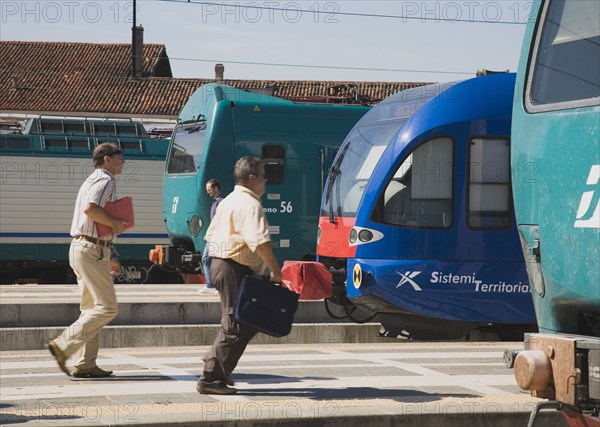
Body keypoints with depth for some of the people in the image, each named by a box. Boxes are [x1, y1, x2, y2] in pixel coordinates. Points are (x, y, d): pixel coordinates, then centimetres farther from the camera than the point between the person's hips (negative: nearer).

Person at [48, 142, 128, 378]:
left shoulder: (92, 181, 23)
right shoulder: (106, 180, -8)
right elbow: (91, 209, -27)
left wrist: (107, 258, 26)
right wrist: (116, 223, -13)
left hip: (81, 247, 11)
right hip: (92, 250, -11)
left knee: (91, 308, 10)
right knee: (107, 308, -9)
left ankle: (85, 364, 9)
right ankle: (63, 345, -12)